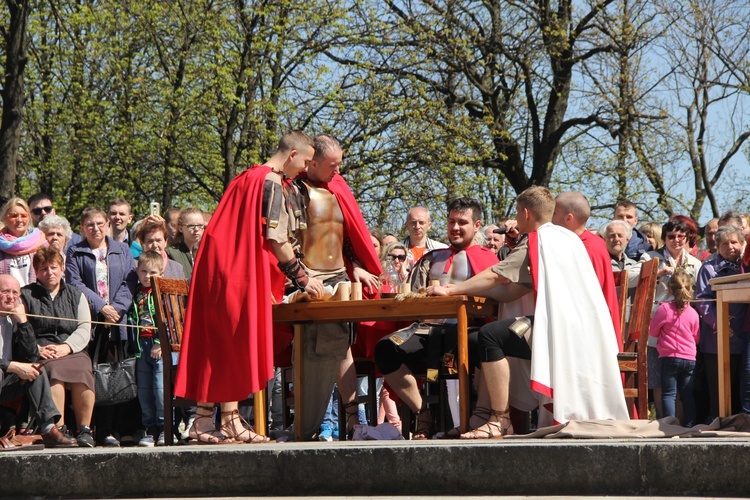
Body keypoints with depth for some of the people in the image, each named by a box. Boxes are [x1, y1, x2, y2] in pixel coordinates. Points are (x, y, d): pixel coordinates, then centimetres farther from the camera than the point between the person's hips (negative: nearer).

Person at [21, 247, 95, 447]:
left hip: (73, 350, 2)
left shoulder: (76, 295, 22)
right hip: (41, 353, -2)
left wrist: (67, 346, -8)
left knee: (83, 371, -32)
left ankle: (84, 430, -27)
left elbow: (84, 328, 10)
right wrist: (37, 349, -14)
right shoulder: (25, 295, 14)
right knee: (54, 371, -36)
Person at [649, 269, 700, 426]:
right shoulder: (693, 313, 1)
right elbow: (697, 338, 13)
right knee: (687, 394, 9)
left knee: (669, 394, -1)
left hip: (669, 358, -3)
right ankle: (689, 424, 8)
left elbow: (653, 331, 1)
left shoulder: (664, 309, -10)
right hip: (690, 359, 3)